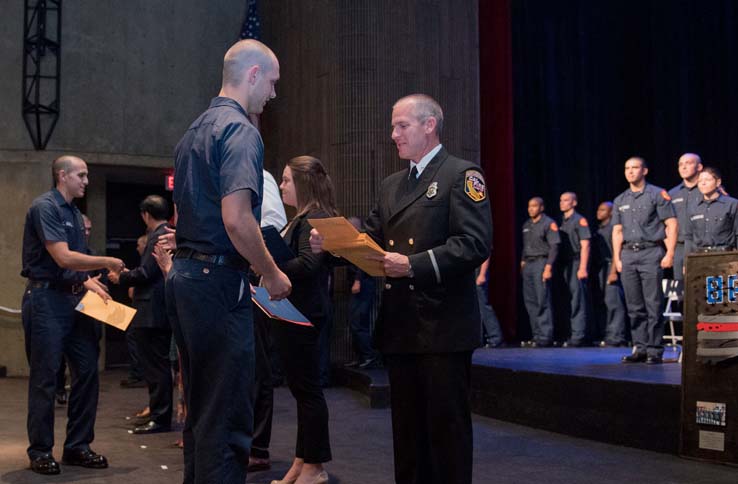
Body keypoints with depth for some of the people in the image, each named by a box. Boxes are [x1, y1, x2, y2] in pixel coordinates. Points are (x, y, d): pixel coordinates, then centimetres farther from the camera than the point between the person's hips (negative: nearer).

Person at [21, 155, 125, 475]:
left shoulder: (74, 213, 16)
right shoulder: (45, 207, -11)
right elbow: (63, 257, -20)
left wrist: (88, 282, 5)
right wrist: (107, 263, -11)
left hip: (73, 298, 8)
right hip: (46, 297, -8)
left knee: (87, 371, 7)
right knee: (45, 376, -1)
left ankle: (78, 446, 16)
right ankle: (40, 451, 10)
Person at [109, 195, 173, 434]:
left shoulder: (158, 236, -15)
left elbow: (146, 273, -20)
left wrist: (121, 278, -4)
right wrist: (129, 274, 23)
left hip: (151, 313, -10)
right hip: (164, 311, 10)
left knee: (155, 366, -5)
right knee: (159, 365, 16)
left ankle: (160, 418, 0)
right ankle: (159, 413, 24)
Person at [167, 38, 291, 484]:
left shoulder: (195, 131, 17)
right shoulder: (241, 130, -12)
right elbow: (236, 219, -23)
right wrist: (273, 275, -10)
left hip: (185, 275, 10)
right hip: (219, 280, -10)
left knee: (201, 409, 18)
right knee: (227, 417, -5)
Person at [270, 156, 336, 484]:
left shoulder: (315, 219, -13)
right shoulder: (302, 219, 18)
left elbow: (308, 265, -24)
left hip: (302, 315, -10)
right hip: (292, 312, 10)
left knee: (307, 389, -3)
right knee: (301, 389, 13)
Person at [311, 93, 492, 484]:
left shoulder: (461, 175, -4)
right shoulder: (390, 185, 19)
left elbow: (475, 244, -15)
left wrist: (414, 265, -22)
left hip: (443, 324, -7)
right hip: (399, 324, 7)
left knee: (446, 424, 0)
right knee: (407, 426, 13)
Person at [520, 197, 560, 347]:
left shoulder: (549, 223, -6)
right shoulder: (526, 225, 17)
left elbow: (554, 246, -12)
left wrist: (548, 267, -18)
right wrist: (523, 262, 11)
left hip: (541, 263, -8)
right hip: (528, 264, 8)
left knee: (542, 301, -8)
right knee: (530, 301, 8)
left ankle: (545, 337, -5)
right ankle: (536, 335, 15)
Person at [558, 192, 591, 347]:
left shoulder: (579, 220, -6)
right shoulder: (562, 222, 18)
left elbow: (585, 245, -13)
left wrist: (583, 268, -19)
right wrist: (560, 267, 11)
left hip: (576, 264, -8)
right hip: (566, 264, 8)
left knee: (577, 302, -9)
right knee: (569, 301, 10)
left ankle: (578, 336, -8)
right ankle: (572, 334, 16)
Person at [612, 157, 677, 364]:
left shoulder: (658, 195, 2)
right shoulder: (620, 201, 17)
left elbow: (672, 225, -3)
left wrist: (669, 254, -11)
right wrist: (616, 258, 9)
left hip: (651, 253, -5)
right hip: (628, 255, 5)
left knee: (653, 305, -6)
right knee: (634, 306, 6)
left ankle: (654, 349, -2)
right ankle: (639, 348, 12)